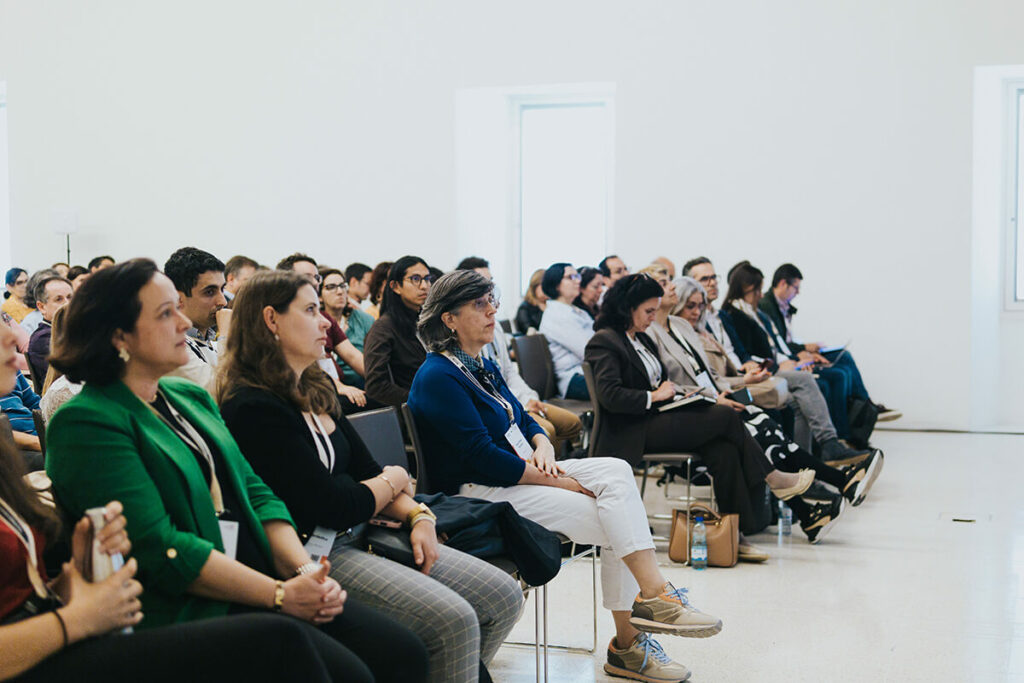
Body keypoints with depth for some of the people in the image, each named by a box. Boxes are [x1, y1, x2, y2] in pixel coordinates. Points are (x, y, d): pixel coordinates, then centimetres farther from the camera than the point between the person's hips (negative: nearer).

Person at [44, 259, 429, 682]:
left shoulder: (191, 397, 17)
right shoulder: (87, 423, -9)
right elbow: (161, 549, -16)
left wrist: (305, 568, -5)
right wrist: (280, 595, -16)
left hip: (259, 579, 8)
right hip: (188, 613, -7)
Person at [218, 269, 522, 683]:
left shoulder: (314, 391, 15)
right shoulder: (254, 409, -16)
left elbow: (367, 470, 15)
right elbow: (333, 506, -18)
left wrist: (417, 515, -4)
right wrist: (394, 481, 1)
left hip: (359, 537, 10)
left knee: (503, 596, -1)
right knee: (452, 619, -27)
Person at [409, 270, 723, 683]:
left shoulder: (482, 365, 16)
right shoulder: (438, 377, -14)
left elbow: (522, 419, 20)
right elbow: (482, 455, -20)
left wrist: (543, 447, -5)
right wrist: (561, 482, -17)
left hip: (521, 473, 9)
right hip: (479, 491, -9)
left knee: (616, 471, -14)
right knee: (611, 521, -19)